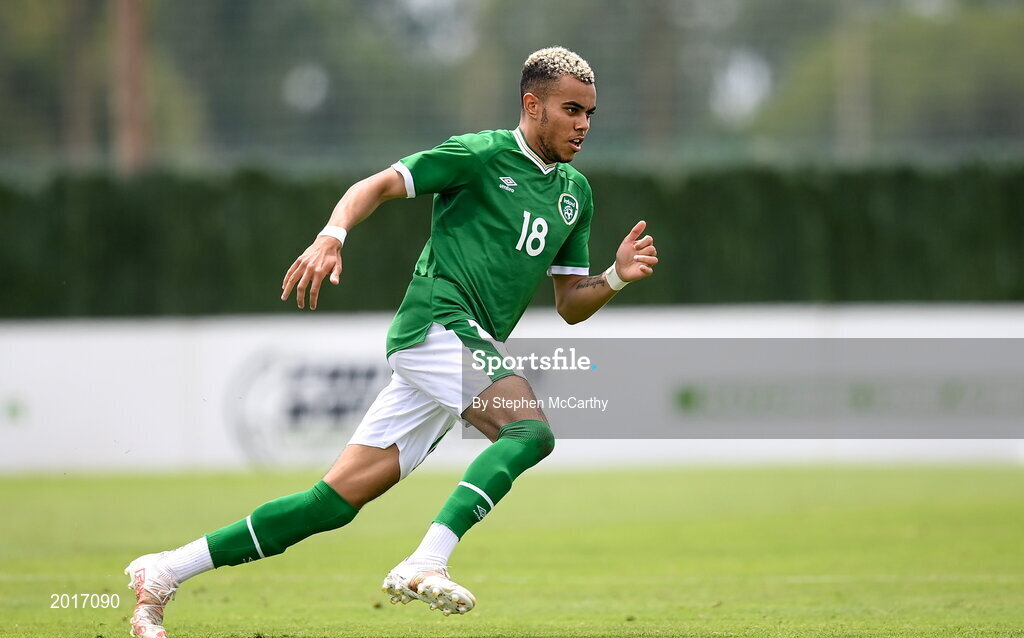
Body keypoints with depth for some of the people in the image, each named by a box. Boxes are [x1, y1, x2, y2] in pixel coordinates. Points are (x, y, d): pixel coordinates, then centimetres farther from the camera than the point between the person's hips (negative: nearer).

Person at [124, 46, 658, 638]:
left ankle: (165, 572, 4)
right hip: (438, 319, -7)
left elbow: (570, 305, 20)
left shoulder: (575, 192, 19)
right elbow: (379, 185, -4)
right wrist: (332, 238, -20)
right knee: (532, 428, -29)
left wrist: (617, 277, 2)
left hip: (472, 348, 7)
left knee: (339, 498, 1)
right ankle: (426, 564, -37)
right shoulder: (483, 154, -2)